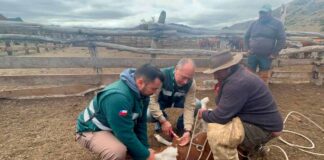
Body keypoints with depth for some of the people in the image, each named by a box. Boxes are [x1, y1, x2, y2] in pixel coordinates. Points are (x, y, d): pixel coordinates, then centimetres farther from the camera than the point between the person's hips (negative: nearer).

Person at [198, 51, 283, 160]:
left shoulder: (237, 82, -27)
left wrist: (204, 114, -8)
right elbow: (221, 104, 10)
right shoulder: (235, 74, 5)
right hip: (258, 119, 10)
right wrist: (220, 87, -5)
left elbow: (221, 116, -24)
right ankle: (254, 147, 31)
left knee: (215, 132, -29)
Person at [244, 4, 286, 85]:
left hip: (266, 57, -2)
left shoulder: (277, 24, 1)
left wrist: (274, 54, -8)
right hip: (252, 55, 2)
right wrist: (248, 49, 6)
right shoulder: (254, 23, 8)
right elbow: (246, 37, 16)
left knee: (263, 79, 7)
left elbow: (282, 39, -3)